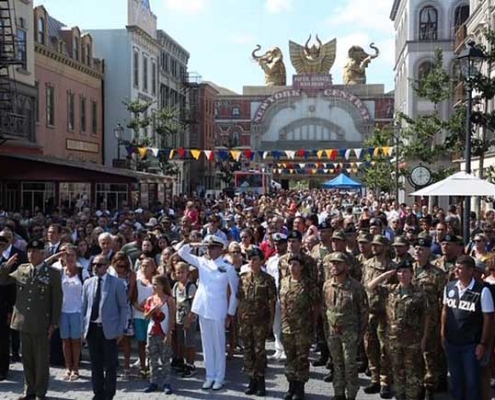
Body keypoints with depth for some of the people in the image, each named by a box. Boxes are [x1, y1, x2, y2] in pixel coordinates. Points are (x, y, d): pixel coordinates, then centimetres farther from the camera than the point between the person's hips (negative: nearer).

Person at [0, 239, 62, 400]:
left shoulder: (53, 273, -6)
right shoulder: (22, 269, 7)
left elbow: (57, 300, -5)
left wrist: (53, 324, -8)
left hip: (41, 323, -4)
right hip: (23, 322, 4)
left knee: (41, 360, 6)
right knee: (27, 359, 14)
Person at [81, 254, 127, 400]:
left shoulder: (116, 283, -4)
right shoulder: (87, 283, 8)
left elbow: (123, 307, -2)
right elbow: (84, 307, 12)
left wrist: (121, 330, -6)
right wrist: (83, 328, 6)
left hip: (109, 329, -4)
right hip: (92, 328, 4)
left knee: (110, 365, 3)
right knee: (95, 364, 11)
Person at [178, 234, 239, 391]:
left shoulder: (227, 267, -8)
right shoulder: (202, 262, 5)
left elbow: (235, 292, -4)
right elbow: (182, 253, 8)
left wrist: (231, 313, -4)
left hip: (218, 311, -4)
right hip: (203, 309, 5)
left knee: (218, 345, 5)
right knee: (207, 344, 11)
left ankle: (219, 378, 14)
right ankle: (210, 376, 21)